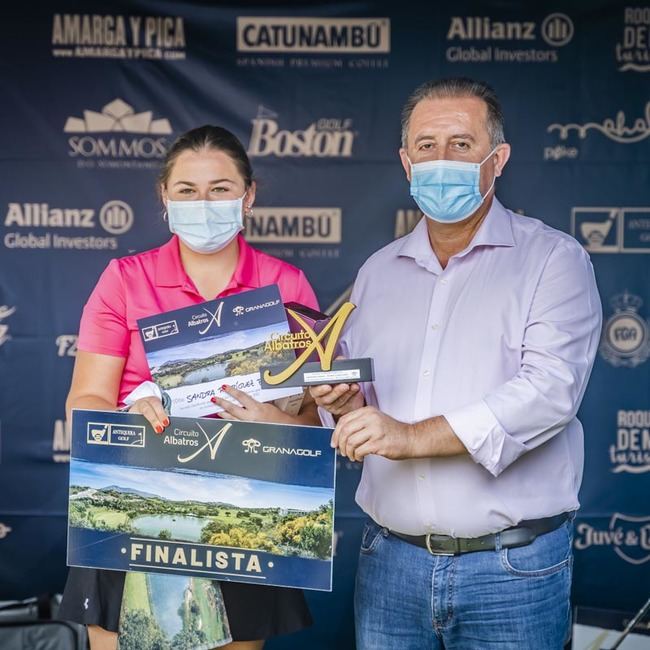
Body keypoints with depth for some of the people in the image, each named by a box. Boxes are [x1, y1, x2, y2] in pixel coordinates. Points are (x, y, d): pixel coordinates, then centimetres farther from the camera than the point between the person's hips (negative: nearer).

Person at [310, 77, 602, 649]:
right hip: (390, 560, 4)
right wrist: (344, 403, -6)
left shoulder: (552, 259, -4)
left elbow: (551, 389, -18)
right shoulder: (379, 272, 11)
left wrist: (412, 436, -24)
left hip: (513, 567, -4)